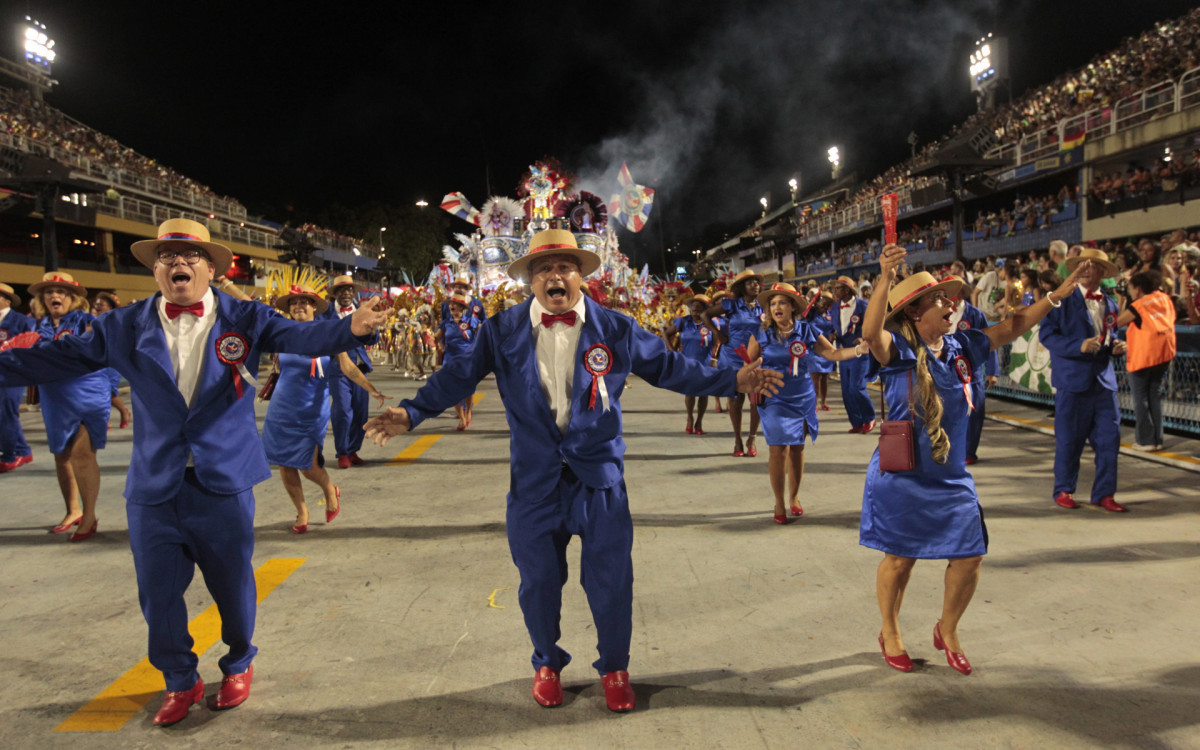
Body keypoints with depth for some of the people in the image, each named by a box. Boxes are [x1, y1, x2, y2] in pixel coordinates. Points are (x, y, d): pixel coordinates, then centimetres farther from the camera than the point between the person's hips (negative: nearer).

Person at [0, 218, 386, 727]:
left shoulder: (243, 319, -4)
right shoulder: (125, 327, 3)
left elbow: (300, 336, -19)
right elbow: (58, 357, 6)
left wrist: (351, 329, -38)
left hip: (224, 484, -1)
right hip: (153, 488, 2)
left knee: (233, 585, 13)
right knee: (158, 593, 12)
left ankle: (239, 664, 39)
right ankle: (180, 682, 34)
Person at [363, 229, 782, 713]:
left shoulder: (615, 329, -1)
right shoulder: (502, 331, -1)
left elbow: (669, 367, 4)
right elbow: (458, 375, 1)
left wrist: (733, 381, -2)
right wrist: (412, 413, -11)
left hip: (600, 477, 0)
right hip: (534, 481, 0)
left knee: (610, 582, 6)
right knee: (538, 582, 12)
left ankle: (614, 667, 32)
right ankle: (547, 664, 38)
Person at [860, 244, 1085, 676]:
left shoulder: (960, 347, 4)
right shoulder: (898, 350, -14)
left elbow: (1010, 329, 11)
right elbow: (871, 332, -34)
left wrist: (1057, 296, 6)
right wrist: (885, 279, -47)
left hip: (951, 478, 6)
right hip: (901, 476, -5)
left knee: (969, 557, 6)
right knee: (899, 559, 7)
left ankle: (948, 631, 32)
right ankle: (890, 634, 31)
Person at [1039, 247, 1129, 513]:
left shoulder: (1110, 304, 12)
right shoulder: (1063, 300, -4)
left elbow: (1110, 337, 23)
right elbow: (1046, 334, -10)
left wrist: (1116, 346, 0)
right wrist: (1079, 346, -22)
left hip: (1103, 379, 5)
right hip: (1073, 379, -5)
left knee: (1109, 438, 3)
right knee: (1069, 440, 3)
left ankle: (1104, 493, 15)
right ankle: (1063, 490, 17)